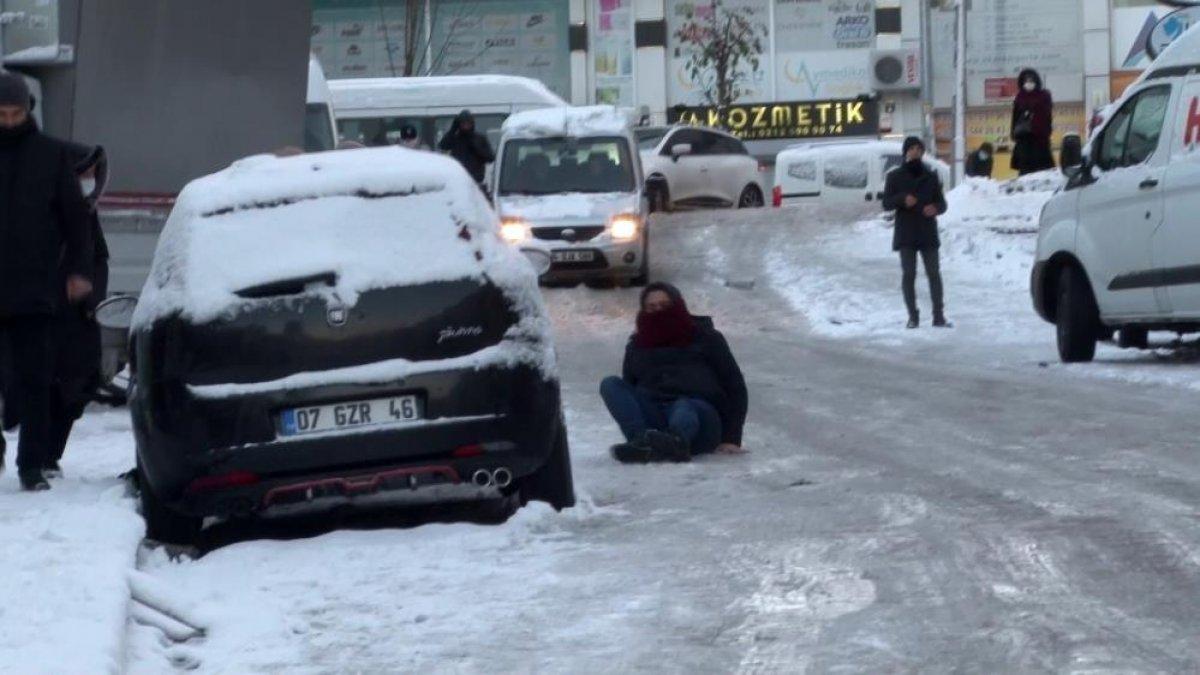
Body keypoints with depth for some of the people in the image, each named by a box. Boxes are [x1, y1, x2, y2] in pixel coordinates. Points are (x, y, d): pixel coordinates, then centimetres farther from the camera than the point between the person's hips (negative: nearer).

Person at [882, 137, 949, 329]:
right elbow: (886, 203, 1)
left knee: (934, 273, -2)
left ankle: (938, 315, -1)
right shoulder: (895, 176, 6)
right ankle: (913, 316, 1)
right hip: (905, 233, -1)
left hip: (928, 233, 1)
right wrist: (902, 199, -19)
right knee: (909, 274, -3)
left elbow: (942, 203, 12)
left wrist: (935, 208, -13)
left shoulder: (931, 176, 10)